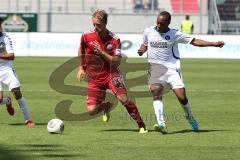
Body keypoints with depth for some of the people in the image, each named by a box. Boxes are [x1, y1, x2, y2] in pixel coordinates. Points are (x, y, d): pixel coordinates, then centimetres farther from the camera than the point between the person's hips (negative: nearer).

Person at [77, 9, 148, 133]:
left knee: (123, 98, -25)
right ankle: (106, 106, 29)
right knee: (92, 110, -9)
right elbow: (81, 50, 17)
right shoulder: (87, 36, -6)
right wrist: (81, 68, 12)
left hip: (110, 73, -2)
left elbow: (116, 62, -16)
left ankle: (141, 125, -10)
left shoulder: (114, 40, -12)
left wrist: (102, 52, -26)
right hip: (94, 77, 2)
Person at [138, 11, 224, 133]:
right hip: (154, 68, 2)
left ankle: (190, 118, 20)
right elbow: (145, 44, 24)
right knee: (156, 93, -21)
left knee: (182, 97, -9)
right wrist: (142, 50, 0)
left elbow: (194, 41, 0)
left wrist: (214, 44, -6)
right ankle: (161, 124, -29)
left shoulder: (175, 34, -2)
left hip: (171, 68, -1)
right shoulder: (148, 32, 6)